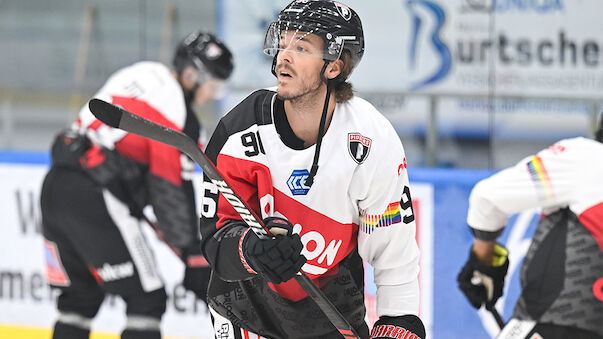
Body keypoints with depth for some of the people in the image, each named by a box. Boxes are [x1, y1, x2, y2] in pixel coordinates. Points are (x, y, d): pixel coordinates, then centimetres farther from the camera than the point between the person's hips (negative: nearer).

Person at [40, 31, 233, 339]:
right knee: (147, 299, -4)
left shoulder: (143, 73, 18)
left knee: (81, 296, 20)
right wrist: (195, 260, -5)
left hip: (55, 186, 9)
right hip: (95, 201, -9)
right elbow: (173, 189, -11)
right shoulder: (177, 110, -9)